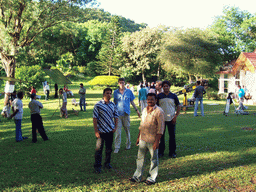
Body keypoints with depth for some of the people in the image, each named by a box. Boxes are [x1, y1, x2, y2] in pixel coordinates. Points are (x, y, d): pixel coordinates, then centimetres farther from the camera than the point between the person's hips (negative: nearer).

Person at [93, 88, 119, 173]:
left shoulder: (113, 105, 4)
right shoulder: (98, 105, -11)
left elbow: (116, 116, 14)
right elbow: (95, 118, -11)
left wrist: (115, 127, 5)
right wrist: (96, 131, -13)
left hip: (110, 131, 5)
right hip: (101, 131, -4)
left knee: (109, 148, 15)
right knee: (99, 149, 2)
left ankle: (107, 163, 32)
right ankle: (97, 166, 16)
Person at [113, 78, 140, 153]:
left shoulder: (129, 91, 5)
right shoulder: (115, 92, 5)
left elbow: (132, 102, 12)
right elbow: (114, 103, 12)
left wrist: (137, 110, 9)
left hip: (126, 113, 1)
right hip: (118, 113, -1)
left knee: (127, 130, 10)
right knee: (118, 131, -4)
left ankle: (128, 144, 27)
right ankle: (117, 147, 1)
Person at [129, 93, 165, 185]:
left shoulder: (159, 112, -13)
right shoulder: (145, 110, 9)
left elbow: (160, 128, -15)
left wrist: (157, 141, -18)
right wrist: (139, 137, 17)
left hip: (152, 140, -6)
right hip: (143, 139, 7)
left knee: (154, 159, 8)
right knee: (140, 157, 13)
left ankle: (152, 178, 21)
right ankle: (137, 176, 25)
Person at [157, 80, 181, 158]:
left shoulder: (173, 96, 3)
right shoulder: (159, 96, 3)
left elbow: (178, 106, 7)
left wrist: (176, 116, -3)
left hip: (171, 119, 0)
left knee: (172, 136, 4)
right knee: (161, 136, 6)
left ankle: (172, 152, 15)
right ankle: (161, 151, 18)